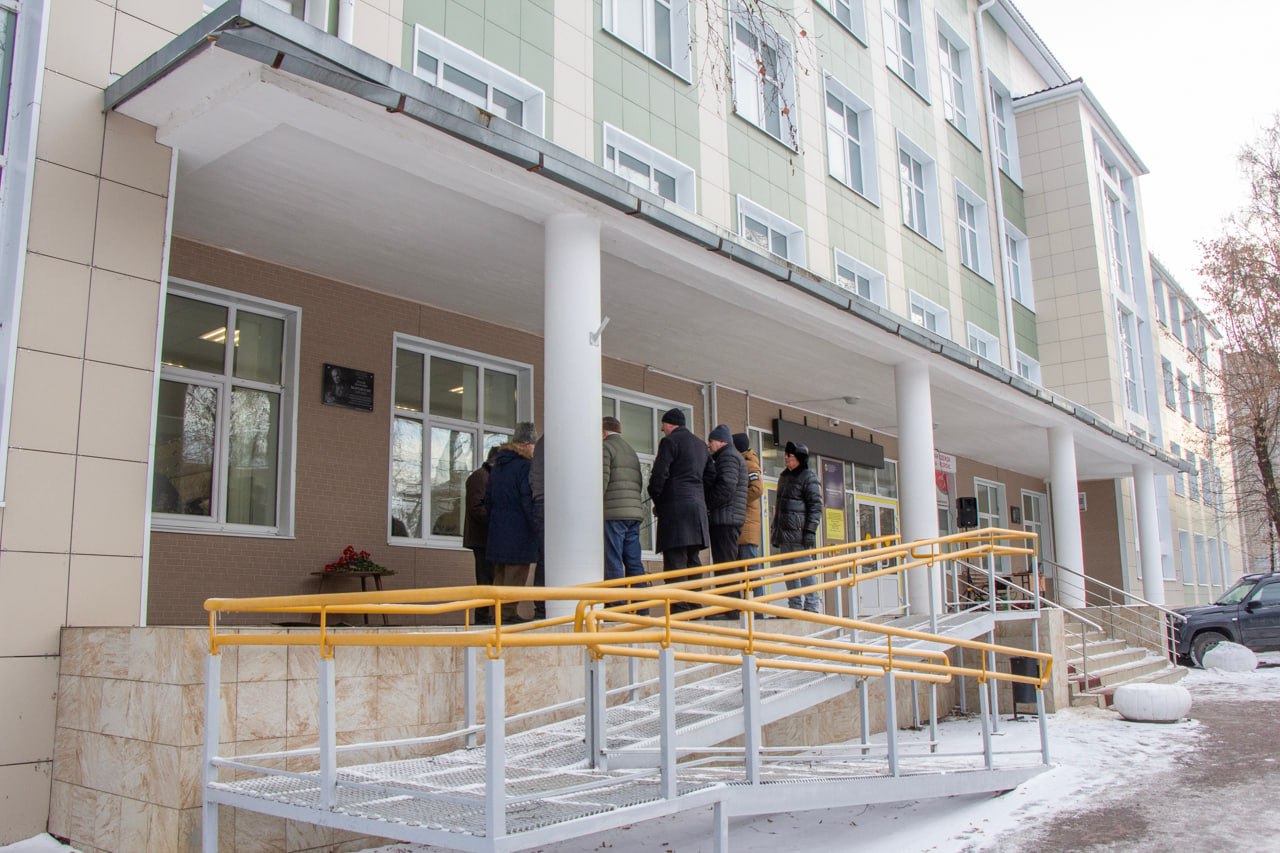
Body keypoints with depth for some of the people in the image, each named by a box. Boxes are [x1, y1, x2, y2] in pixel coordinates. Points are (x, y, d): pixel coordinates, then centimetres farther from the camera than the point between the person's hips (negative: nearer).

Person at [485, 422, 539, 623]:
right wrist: (536, 526, -12)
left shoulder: (497, 465, 15)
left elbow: (488, 498, 19)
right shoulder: (524, 465, -12)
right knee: (516, 572, -4)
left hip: (497, 529, 8)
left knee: (500, 572, 14)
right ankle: (508, 612, -6)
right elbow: (528, 500, -17)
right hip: (519, 529, -8)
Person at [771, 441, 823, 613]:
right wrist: (775, 529, 21)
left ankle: (811, 606, -4)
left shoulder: (808, 477, -3)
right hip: (784, 531, 8)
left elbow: (816, 506, -9)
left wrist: (810, 531, -17)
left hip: (798, 531, -8)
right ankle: (795, 606, 16)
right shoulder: (784, 477, 20)